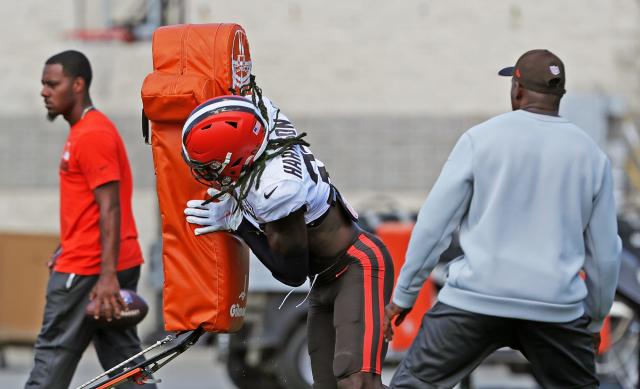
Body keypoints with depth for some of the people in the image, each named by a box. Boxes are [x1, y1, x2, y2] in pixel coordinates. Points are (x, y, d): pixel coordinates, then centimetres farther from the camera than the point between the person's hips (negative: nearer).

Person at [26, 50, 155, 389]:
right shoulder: (82, 131, 16)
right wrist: (66, 251, 25)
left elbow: (110, 209, -21)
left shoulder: (92, 135, -15)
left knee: (53, 358, -4)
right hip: (105, 267, 10)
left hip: (87, 271, -10)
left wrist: (107, 276, -26)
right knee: (124, 361, 8)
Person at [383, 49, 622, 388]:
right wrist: (595, 320, 24)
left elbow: (434, 223, -2)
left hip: (475, 299, -2)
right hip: (557, 309, 2)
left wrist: (404, 294, 7)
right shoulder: (590, 154, 6)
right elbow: (604, 252, 10)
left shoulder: (481, 138, -1)